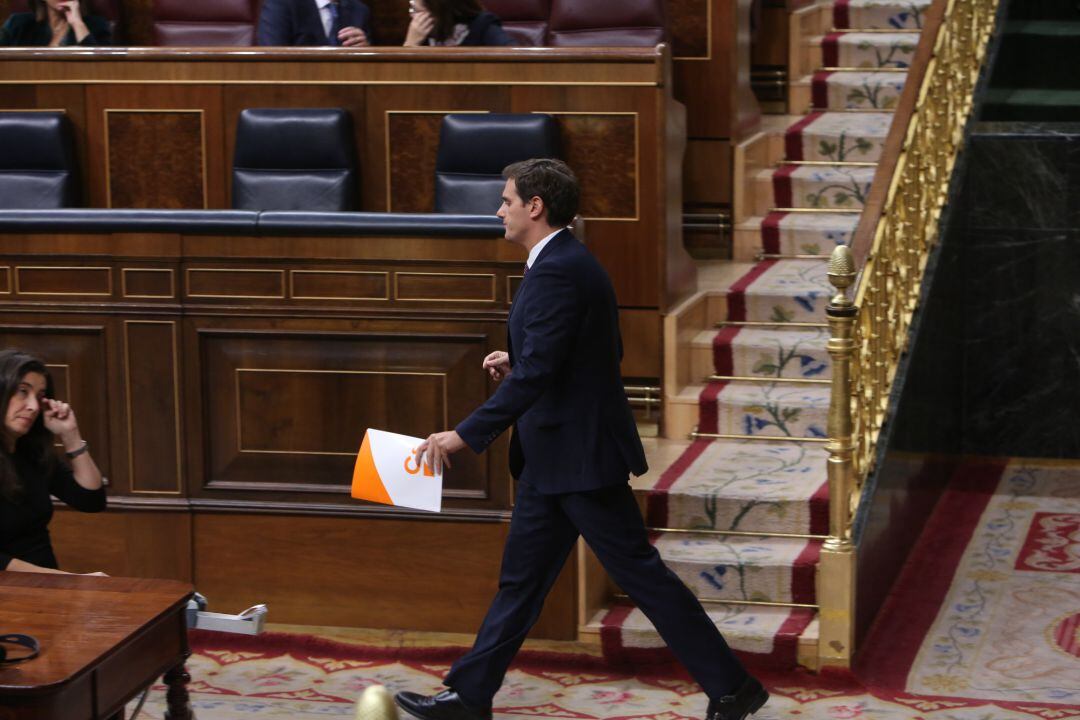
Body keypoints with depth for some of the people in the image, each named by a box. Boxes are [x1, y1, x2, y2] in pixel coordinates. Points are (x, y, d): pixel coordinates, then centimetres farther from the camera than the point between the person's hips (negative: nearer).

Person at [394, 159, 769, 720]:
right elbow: (606, 353, 21)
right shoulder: (568, 263, 13)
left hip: (580, 454, -10)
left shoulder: (558, 273, -20)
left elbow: (535, 375, -27)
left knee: (639, 572, -3)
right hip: (555, 458, 10)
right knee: (521, 577, 13)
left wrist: (466, 436, -25)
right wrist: (519, 362, 15)